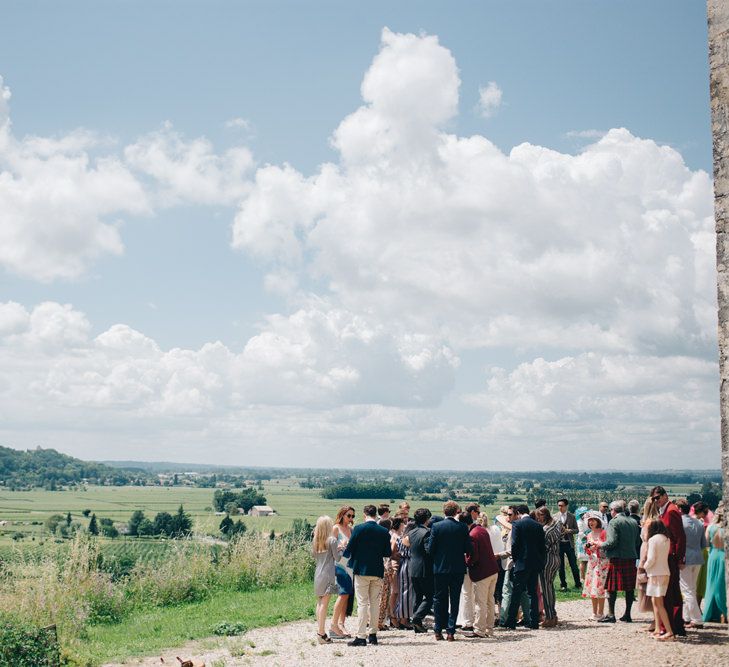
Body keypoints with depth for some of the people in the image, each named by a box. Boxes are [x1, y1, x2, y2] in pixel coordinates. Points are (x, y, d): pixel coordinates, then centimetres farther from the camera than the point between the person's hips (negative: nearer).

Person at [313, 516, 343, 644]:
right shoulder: (332, 540, -8)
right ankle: (321, 632, -9)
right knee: (324, 603, -7)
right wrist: (341, 549, 12)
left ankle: (320, 630, 12)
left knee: (320, 603, 11)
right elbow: (337, 558, -8)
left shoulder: (315, 541, 10)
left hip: (318, 574, 6)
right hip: (328, 574, -6)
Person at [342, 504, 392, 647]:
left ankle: (361, 636, -5)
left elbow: (349, 549, -7)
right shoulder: (384, 531, 0)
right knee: (375, 603, 13)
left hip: (361, 570, -3)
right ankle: (373, 634, 17)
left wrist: (345, 555, 14)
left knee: (362, 603, -2)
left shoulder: (358, 528, -9)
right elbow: (388, 553, 5)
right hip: (377, 571, 3)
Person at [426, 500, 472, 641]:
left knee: (439, 599, 10)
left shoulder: (436, 526, -8)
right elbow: (468, 549, -2)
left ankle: (438, 631, 11)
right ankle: (450, 631, 4)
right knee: (454, 600, 7)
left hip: (440, 568, -1)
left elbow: (430, 550, -8)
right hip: (458, 569, 1)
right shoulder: (462, 527, -5)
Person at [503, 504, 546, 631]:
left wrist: (515, 558, 2)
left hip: (522, 563, -5)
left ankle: (511, 622, 3)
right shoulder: (538, 526, 7)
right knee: (532, 592, 11)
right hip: (536, 563, 5)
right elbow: (542, 546, 8)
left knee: (516, 593, 1)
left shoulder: (517, 524, -8)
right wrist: (541, 562, 15)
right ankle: (534, 622, 11)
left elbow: (514, 544, -12)